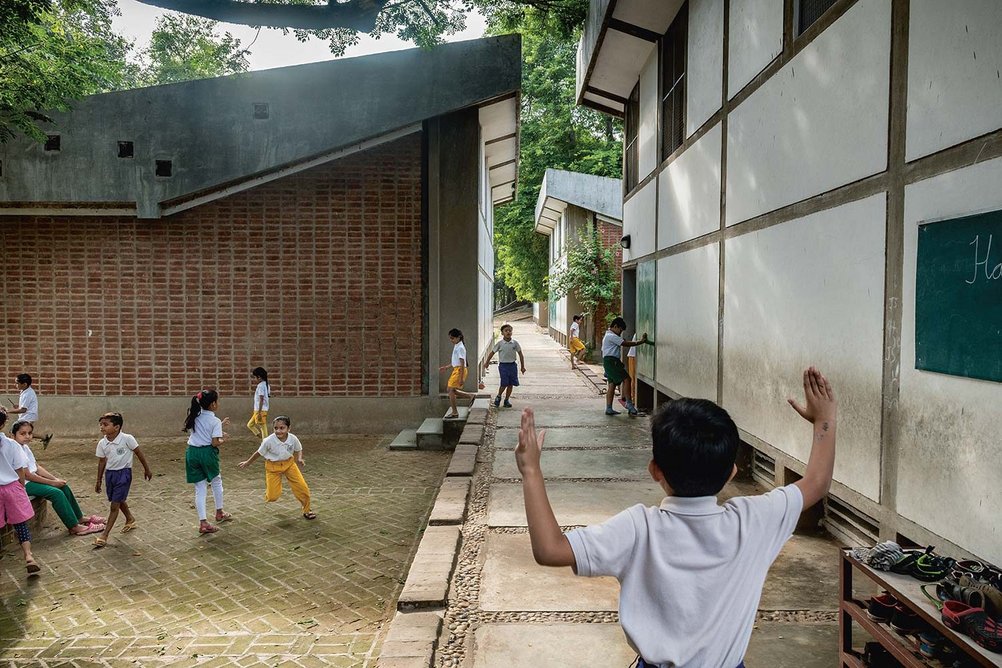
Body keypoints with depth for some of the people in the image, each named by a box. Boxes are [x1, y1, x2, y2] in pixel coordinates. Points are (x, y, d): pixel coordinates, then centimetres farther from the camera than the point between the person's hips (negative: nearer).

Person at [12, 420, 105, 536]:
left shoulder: (25, 447, 8)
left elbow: (37, 467, 11)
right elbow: (27, 475, -21)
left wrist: (55, 479, 0)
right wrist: (52, 482, -15)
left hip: (33, 479, 9)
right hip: (24, 485, -9)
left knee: (63, 486, 3)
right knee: (56, 493, -20)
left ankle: (79, 518, 13)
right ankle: (74, 527, -14)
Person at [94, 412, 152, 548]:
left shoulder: (127, 439, -17)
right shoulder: (102, 443, -3)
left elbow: (139, 453, -6)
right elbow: (102, 462, 9)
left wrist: (147, 469, 1)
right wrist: (99, 481, 14)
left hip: (123, 473, -5)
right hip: (109, 474, 6)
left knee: (115, 505, -5)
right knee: (120, 501, 22)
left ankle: (104, 535, 0)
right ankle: (130, 519, 47)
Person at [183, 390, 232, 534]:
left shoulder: (196, 416, 6)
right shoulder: (215, 421, -11)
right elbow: (215, 443, -14)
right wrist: (223, 438, 5)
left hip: (192, 453, 5)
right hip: (207, 453, -4)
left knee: (200, 488, 6)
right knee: (216, 482, 22)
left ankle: (203, 523, 1)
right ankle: (219, 513, 36)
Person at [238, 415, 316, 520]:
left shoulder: (293, 439, -18)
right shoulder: (269, 441, -24)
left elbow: (298, 450, 4)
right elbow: (259, 453, -5)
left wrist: (299, 458, -16)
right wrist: (248, 463, 6)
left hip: (289, 463, 2)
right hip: (273, 466, -2)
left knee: (302, 487, -7)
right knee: (272, 496, -6)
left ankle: (306, 510, 17)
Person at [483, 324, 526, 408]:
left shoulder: (515, 343, 0)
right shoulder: (500, 344, -4)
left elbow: (520, 354, 8)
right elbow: (492, 353, 6)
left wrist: (522, 366, 9)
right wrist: (486, 362, 9)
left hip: (512, 365, 3)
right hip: (503, 365, -2)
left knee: (511, 384, 5)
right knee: (504, 384, -9)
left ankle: (507, 400, 20)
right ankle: (498, 397, 17)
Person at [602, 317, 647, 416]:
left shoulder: (608, 336, 24)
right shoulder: (612, 336, -11)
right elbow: (626, 344, -15)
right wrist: (641, 341, -10)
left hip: (608, 362, 11)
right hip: (612, 361, -11)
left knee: (612, 384, 7)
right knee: (626, 379, -11)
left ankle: (609, 409, 5)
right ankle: (629, 403, -10)